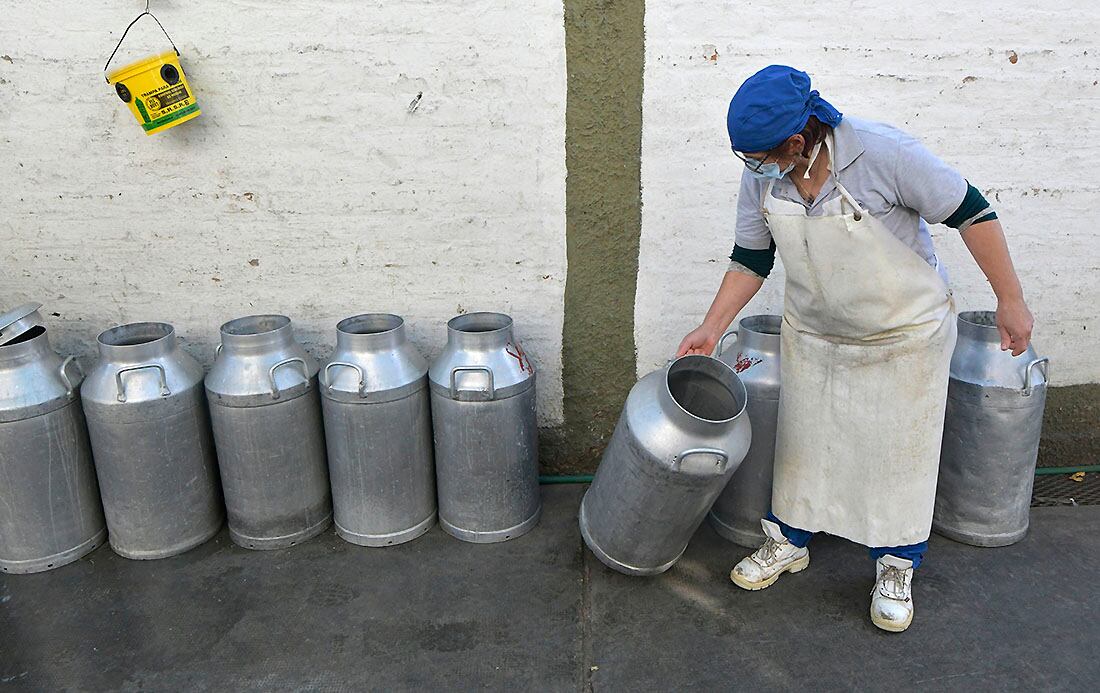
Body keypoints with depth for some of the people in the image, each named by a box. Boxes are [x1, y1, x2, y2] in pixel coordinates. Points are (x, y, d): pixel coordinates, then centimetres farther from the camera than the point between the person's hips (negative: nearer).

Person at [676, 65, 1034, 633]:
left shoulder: (884, 154, -28)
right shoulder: (762, 178, -13)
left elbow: (971, 213, -19)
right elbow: (750, 259, -1)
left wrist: (1010, 300, -15)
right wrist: (711, 328, -5)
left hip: (903, 336, -4)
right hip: (811, 335, 4)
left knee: (898, 450, 9)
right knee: (802, 439, 15)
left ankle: (896, 569, 30)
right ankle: (788, 541, 37)